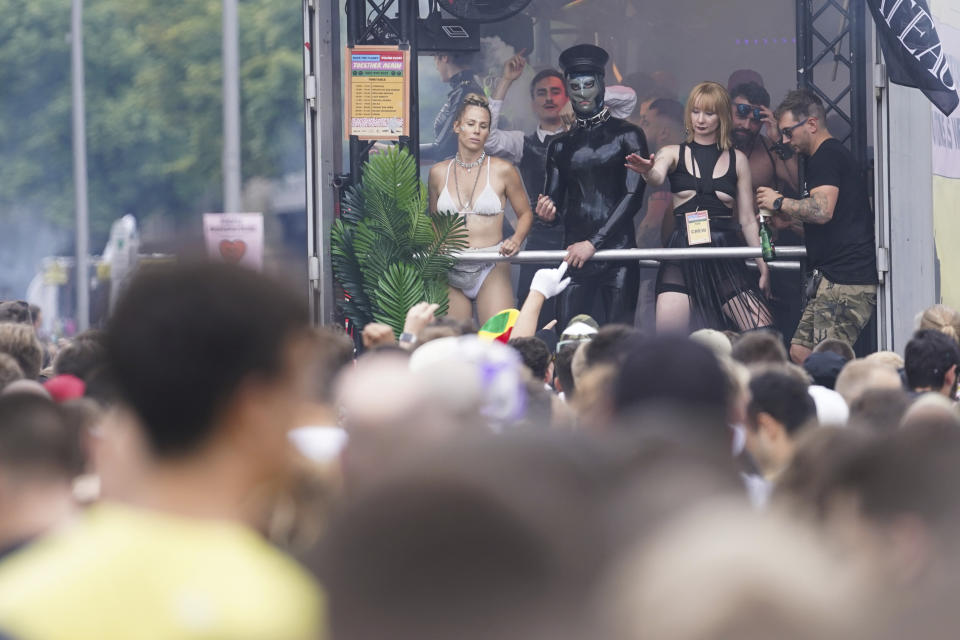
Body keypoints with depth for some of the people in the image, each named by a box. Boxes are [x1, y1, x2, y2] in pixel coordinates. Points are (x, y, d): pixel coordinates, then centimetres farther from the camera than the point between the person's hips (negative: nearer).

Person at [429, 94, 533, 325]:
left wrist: (516, 241, -8)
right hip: (451, 271, 3)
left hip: (491, 271, -3)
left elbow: (525, 213, 12)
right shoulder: (439, 173, 9)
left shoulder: (503, 171, 1)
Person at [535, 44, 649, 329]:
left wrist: (593, 242, -11)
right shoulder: (561, 146, 17)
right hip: (574, 256, 3)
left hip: (618, 253, -3)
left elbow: (633, 196, -4)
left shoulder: (627, 136, 5)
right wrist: (547, 211, -6)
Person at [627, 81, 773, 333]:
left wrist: (764, 267, 6)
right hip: (682, 253, -1)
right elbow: (656, 178, -14)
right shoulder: (673, 154, 9)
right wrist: (647, 171, -39)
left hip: (725, 256, 1)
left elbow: (748, 220, 13)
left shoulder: (736, 160, 12)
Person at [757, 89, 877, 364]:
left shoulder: (827, 156, -9)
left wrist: (779, 202, -9)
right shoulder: (833, 154, 25)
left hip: (843, 280, -11)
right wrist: (787, 217, 20)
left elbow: (822, 210, -24)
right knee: (799, 352, 6)